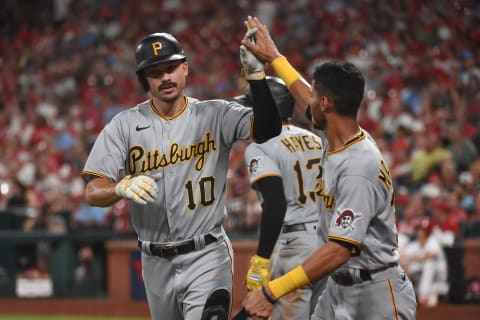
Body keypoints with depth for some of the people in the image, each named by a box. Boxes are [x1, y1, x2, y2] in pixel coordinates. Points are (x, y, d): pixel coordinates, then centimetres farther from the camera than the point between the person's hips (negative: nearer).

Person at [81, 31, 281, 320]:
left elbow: (267, 130, -19)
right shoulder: (125, 125, 0)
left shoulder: (215, 115, -1)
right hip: (156, 263, 3)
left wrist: (256, 74, -31)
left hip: (206, 256, -3)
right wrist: (123, 187, -29)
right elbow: (93, 192, -7)